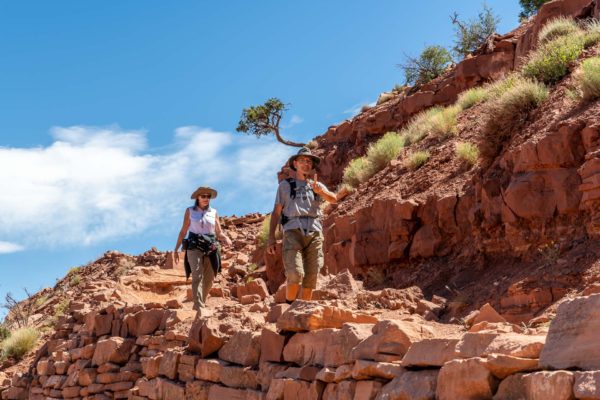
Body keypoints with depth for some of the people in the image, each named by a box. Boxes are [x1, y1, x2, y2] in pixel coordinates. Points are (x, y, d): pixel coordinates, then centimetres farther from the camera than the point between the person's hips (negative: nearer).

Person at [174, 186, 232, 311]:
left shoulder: (213, 212, 11)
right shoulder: (190, 211, 6)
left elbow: (219, 233, 11)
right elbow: (183, 232, 8)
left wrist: (226, 238, -11)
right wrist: (176, 249, 4)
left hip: (210, 248, 3)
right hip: (194, 247, -3)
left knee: (209, 280, 6)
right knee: (197, 276, -18)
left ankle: (201, 303, 26)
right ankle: (199, 308, -25)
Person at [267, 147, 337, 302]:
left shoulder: (318, 186, 20)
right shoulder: (285, 185, 16)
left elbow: (333, 199, -1)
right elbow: (276, 212, 12)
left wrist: (318, 189, -22)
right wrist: (271, 238, 0)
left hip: (314, 233, 3)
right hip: (293, 232, -3)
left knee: (311, 278, -1)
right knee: (295, 274, -19)